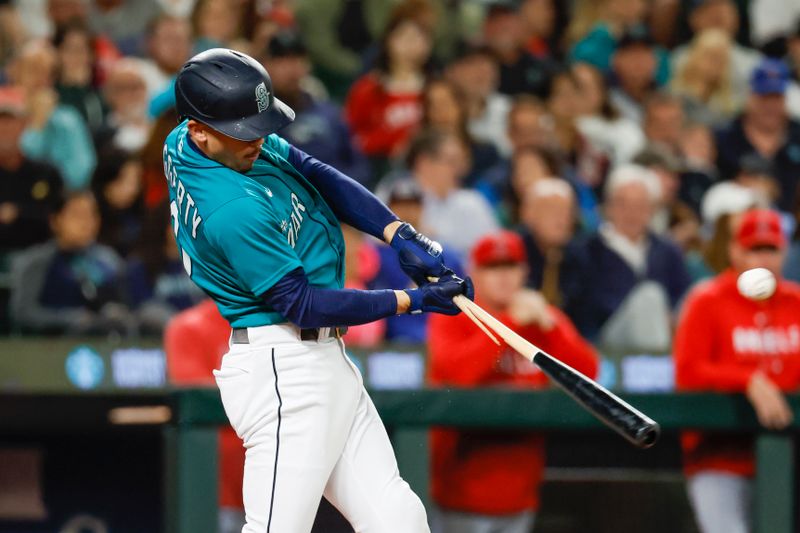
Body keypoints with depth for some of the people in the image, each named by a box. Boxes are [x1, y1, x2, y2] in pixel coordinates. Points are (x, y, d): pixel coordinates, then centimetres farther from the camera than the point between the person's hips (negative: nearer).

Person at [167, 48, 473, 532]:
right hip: (284, 372, -10)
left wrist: (402, 237, -4)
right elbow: (301, 304, -18)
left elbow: (316, 176, 8)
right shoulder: (231, 210, -25)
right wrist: (413, 301, -13)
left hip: (326, 365, 10)